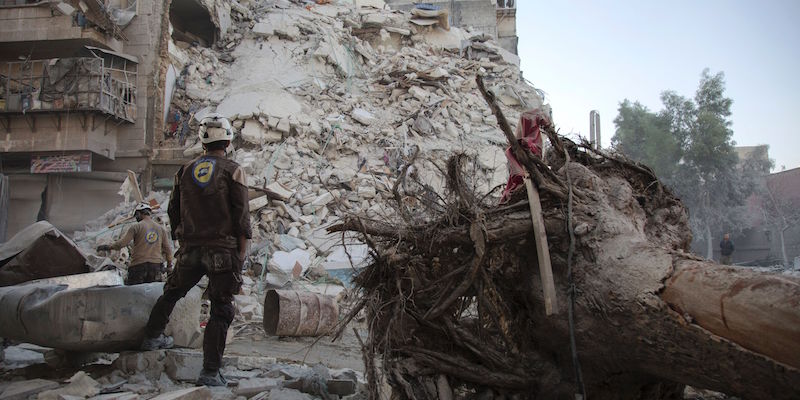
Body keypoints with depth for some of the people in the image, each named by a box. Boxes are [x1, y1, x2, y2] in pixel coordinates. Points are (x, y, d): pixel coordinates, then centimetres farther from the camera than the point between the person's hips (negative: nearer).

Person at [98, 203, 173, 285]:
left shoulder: (136, 227, -2)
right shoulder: (160, 228, 10)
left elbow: (121, 243, -8)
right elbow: (167, 248, 11)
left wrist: (107, 247, 8)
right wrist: (169, 265, 19)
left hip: (138, 265, -4)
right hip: (155, 266, 4)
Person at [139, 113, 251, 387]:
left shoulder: (186, 171, 9)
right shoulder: (232, 171, -5)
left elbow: (173, 211, 15)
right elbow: (242, 216, -9)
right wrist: (241, 253, -4)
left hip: (190, 249, 5)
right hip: (222, 249, -4)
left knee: (172, 292, 28)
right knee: (221, 310, 0)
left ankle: (153, 337, 44)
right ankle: (210, 372, -2)